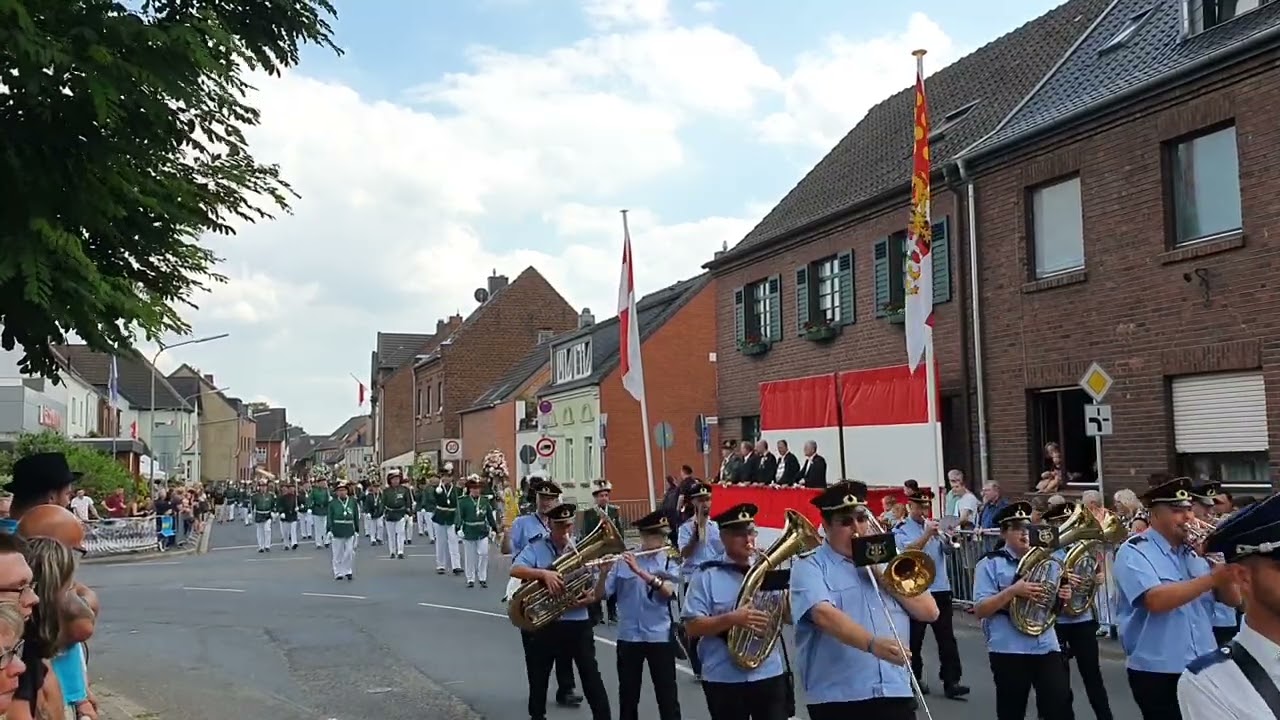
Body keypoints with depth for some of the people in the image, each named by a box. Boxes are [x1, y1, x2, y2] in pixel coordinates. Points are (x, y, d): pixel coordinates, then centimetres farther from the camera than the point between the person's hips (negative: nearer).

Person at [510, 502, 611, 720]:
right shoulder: (536, 548, -2)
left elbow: (595, 592, 3)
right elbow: (515, 570, -18)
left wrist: (590, 598, -19)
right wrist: (544, 573, -31)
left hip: (577, 623, 0)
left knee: (591, 675, 1)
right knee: (538, 677, 13)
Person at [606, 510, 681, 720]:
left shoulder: (669, 563, 0)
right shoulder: (623, 561, 0)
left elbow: (667, 591, -19)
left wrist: (639, 571, -28)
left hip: (660, 637, -1)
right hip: (628, 636, 1)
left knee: (667, 695, 3)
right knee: (628, 695, 11)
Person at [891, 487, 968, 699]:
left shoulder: (934, 524, 10)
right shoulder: (901, 529, -2)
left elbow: (948, 550, 2)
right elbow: (908, 550, -18)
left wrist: (943, 537, -18)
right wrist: (927, 534, -26)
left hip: (940, 588, 3)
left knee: (947, 637, 0)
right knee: (914, 637, 8)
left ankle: (951, 682, 1)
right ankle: (914, 678, 22)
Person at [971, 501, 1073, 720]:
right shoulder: (990, 564, -3)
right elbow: (979, 610, -11)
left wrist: (1061, 597, -2)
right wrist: (1012, 591, -21)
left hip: (1046, 647, 4)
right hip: (1009, 651, -4)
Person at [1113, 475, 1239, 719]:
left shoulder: (1195, 551, 11)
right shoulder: (1133, 552, -10)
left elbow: (1234, 599, 10)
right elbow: (1156, 600, -26)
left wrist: (1224, 569, -7)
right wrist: (1211, 578, -25)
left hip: (1204, 669, 6)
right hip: (1158, 673, -6)